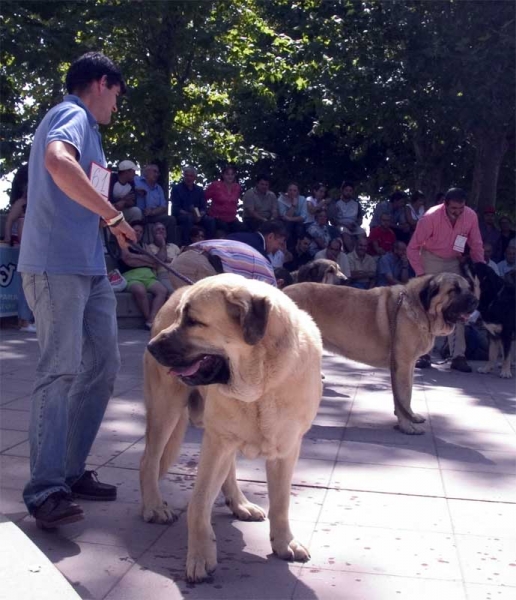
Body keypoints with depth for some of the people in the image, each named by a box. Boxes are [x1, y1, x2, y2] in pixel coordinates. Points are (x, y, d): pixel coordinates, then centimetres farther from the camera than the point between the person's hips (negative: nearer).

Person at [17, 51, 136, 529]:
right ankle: (46, 489, -9)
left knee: (103, 365, 9)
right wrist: (114, 216, -25)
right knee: (61, 369, -12)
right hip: (57, 265, -10)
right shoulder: (73, 114, -6)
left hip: (89, 267, 10)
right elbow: (57, 161, -30)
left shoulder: (80, 123, 25)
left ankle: (72, 470, 16)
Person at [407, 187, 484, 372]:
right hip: (430, 260, -3)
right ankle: (423, 353, 5)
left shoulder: (471, 216, -17)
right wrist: (421, 274, -26)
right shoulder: (431, 217, -26)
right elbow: (413, 248, -20)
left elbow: (476, 246, -3)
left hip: (453, 263, 3)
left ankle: (458, 356, 2)